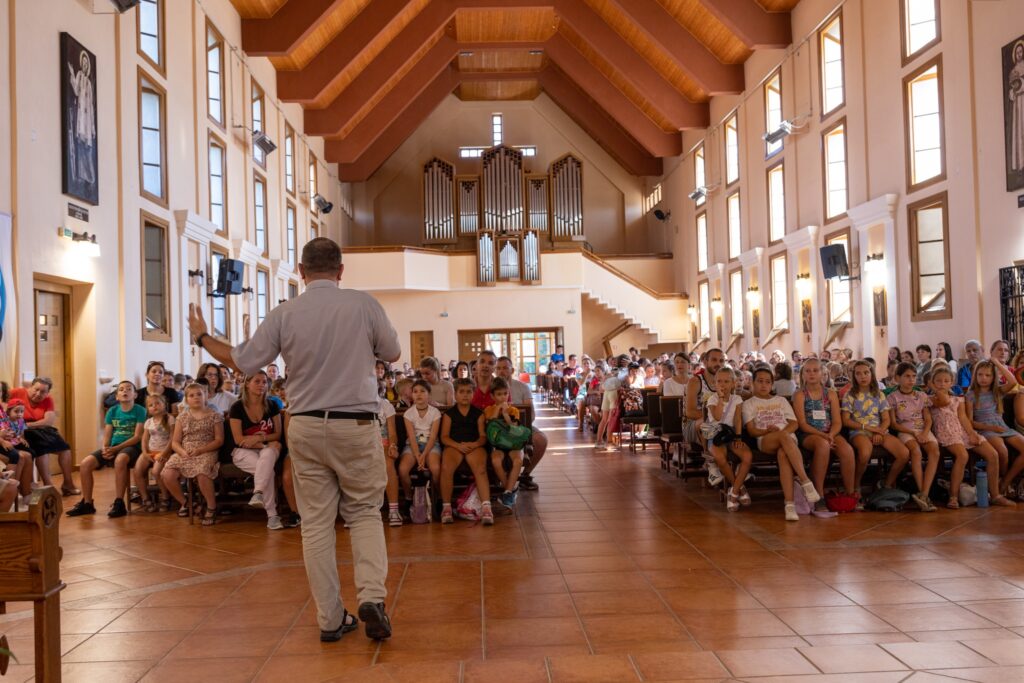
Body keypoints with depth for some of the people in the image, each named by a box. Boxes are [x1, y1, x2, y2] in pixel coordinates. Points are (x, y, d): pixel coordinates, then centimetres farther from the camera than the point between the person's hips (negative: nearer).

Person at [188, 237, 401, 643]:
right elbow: (393, 354, 6)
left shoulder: (284, 315, -4)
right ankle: (372, 597, -6)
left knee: (316, 522, 8)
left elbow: (242, 361, 3)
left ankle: (330, 619, 12)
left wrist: (201, 337, 20)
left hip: (306, 427, 1)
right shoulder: (364, 305, -7)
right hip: (356, 425, -1)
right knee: (364, 512, 12)